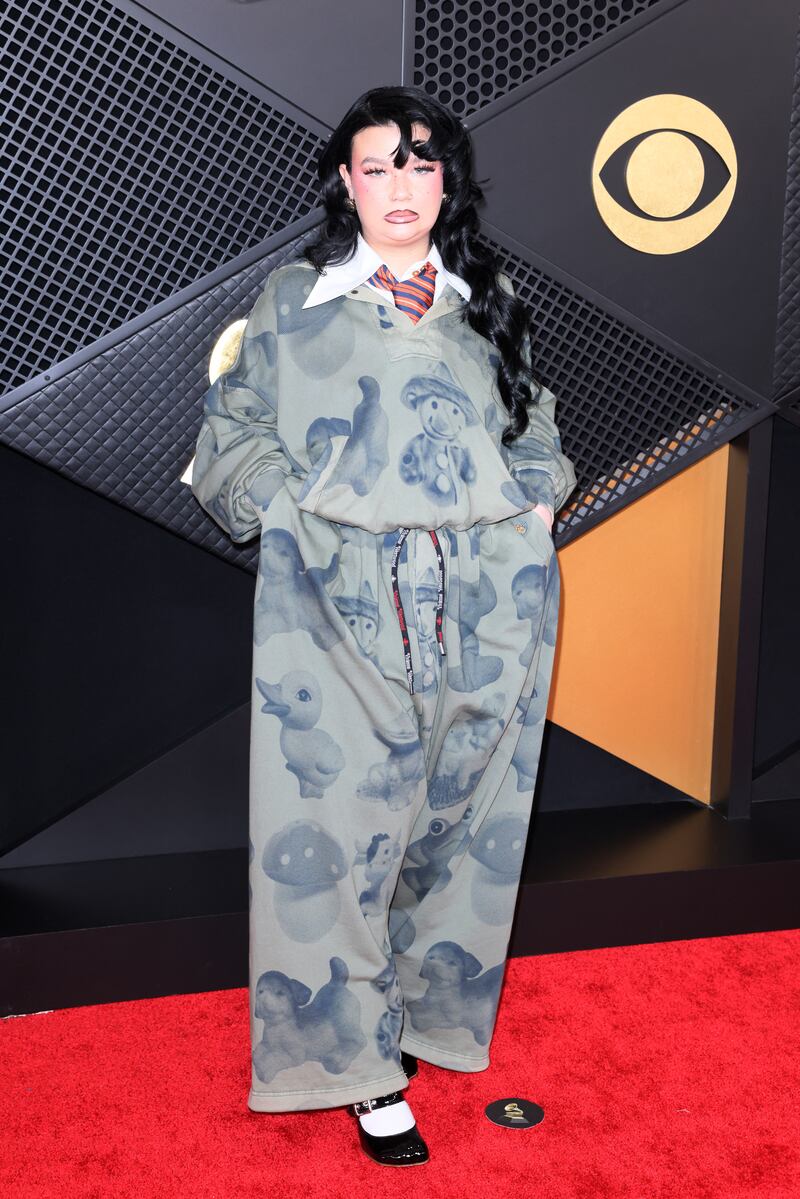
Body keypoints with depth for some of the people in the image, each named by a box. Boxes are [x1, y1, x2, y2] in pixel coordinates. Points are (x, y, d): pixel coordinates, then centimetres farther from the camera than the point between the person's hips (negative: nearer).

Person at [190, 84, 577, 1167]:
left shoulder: (489, 303, 16)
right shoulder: (294, 301, 10)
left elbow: (534, 422, 25)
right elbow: (237, 425, 10)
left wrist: (540, 496, 7)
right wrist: (291, 506, -6)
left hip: (484, 600, 3)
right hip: (340, 599, -2)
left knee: (456, 813, 8)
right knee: (340, 814, -4)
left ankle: (424, 1005, 28)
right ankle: (361, 1055, 10)